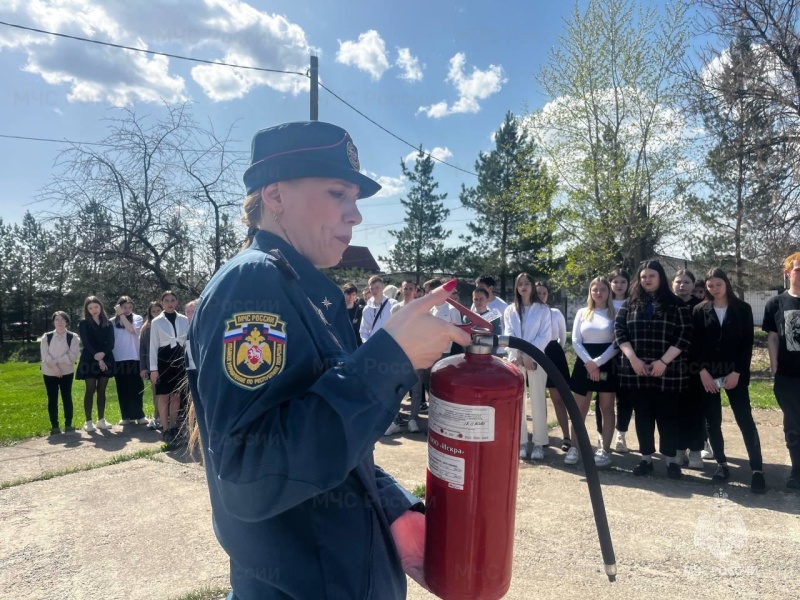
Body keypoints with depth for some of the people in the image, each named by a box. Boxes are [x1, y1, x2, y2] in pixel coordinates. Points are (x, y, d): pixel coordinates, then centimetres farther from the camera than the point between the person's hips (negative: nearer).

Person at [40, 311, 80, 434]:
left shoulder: (73, 337, -2)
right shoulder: (46, 337, 2)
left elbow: (72, 356, -11)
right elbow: (45, 355, -7)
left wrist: (56, 361, -18)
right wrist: (54, 367, -18)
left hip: (66, 372, -1)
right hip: (49, 373, 1)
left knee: (67, 398, 4)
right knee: (52, 399, 5)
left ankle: (68, 424, 12)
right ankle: (54, 426, 11)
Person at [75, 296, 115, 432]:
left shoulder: (108, 323, 10)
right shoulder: (83, 323, 2)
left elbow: (111, 343, 3)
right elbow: (86, 343, -7)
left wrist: (103, 354, -16)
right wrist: (97, 358, -15)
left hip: (105, 359, 3)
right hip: (90, 360, -3)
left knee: (102, 390, 6)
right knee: (90, 390, -4)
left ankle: (101, 420, 11)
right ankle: (88, 421, 1)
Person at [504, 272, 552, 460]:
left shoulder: (543, 309, 4)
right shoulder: (510, 310, 10)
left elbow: (545, 336, -4)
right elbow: (508, 334, 1)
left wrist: (529, 355, -15)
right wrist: (519, 355, -13)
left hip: (536, 358, -2)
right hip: (516, 359, 2)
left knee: (538, 401, -1)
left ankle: (539, 443, 7)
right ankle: (521, 442, 11)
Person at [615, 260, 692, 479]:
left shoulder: (676, 304, 1)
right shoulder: (630, 304, 8)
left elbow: (685, 335, -6)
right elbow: (619, 330, 2)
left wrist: (663, 361, -14)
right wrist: (632, 358, -11)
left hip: (668, 371, -2)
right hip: (636, 370, 2)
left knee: (667, 415, 4)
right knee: (643, 415, 9)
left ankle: (671, 459, 17)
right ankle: (646, 458, 19)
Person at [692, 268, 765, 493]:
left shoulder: (742, 309, 4)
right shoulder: (699, 310, 4)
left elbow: (747, 343, -1)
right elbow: (695, 344, 1)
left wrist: (737, 372, -9)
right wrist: (702, 371, -9)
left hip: (735, 372, -1)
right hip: (706, 373, 1)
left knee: (745, 419, -4)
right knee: (712, 421, 5)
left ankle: (757, 469, 1)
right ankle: (721, 464, 16)